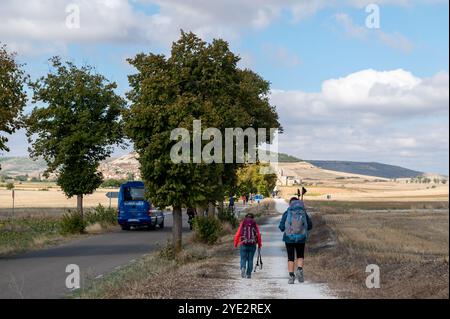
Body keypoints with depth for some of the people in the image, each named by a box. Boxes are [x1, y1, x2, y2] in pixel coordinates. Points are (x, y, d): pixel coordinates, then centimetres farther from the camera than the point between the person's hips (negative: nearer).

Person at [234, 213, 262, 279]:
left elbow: (237, 234, 0)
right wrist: (259, 244, 9)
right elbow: (258, 235, 0)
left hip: (243, 244, -1)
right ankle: (248, 274, 9)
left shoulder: (242, 224, 6)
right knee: (250, 259, 9)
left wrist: (235, 243, 7)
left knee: (243, 259, 6)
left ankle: (243, 268, -22)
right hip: (252, 245, 1)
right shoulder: (255, 225, 7)